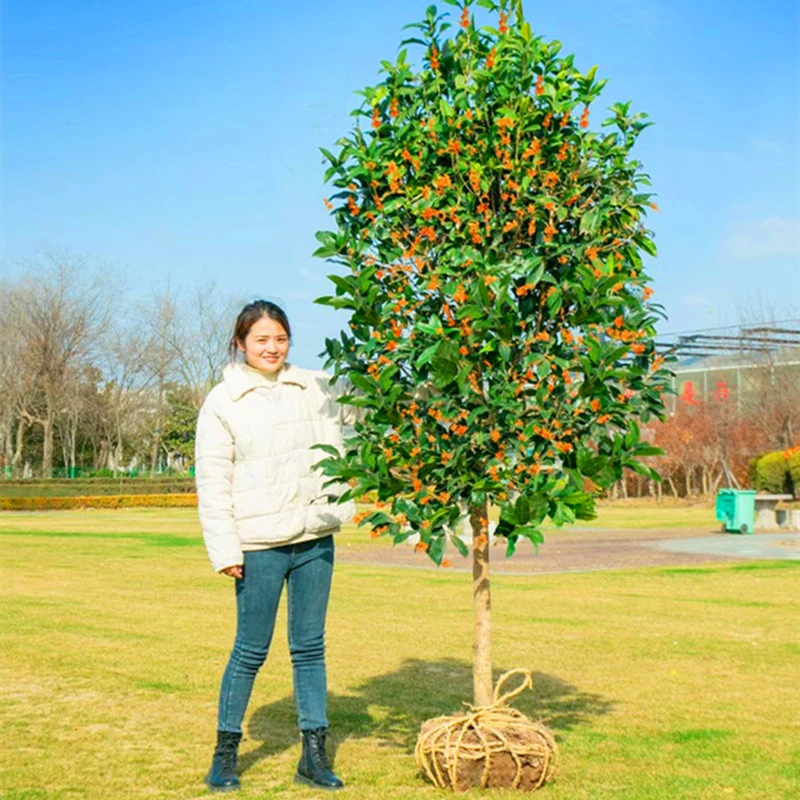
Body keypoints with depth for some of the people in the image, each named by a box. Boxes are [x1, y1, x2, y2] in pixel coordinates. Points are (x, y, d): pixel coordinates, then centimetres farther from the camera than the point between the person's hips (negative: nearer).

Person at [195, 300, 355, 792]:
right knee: (251, 651, 3)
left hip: (315, 538, 4)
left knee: (311, 647, 9)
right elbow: (213, 483, -3)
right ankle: (226, 752, 20)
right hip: (260, 545, -3)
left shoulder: (317, 389, 8)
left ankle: (315, 755, 17)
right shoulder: (222, 403, -1)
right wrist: (225, 550, -8)